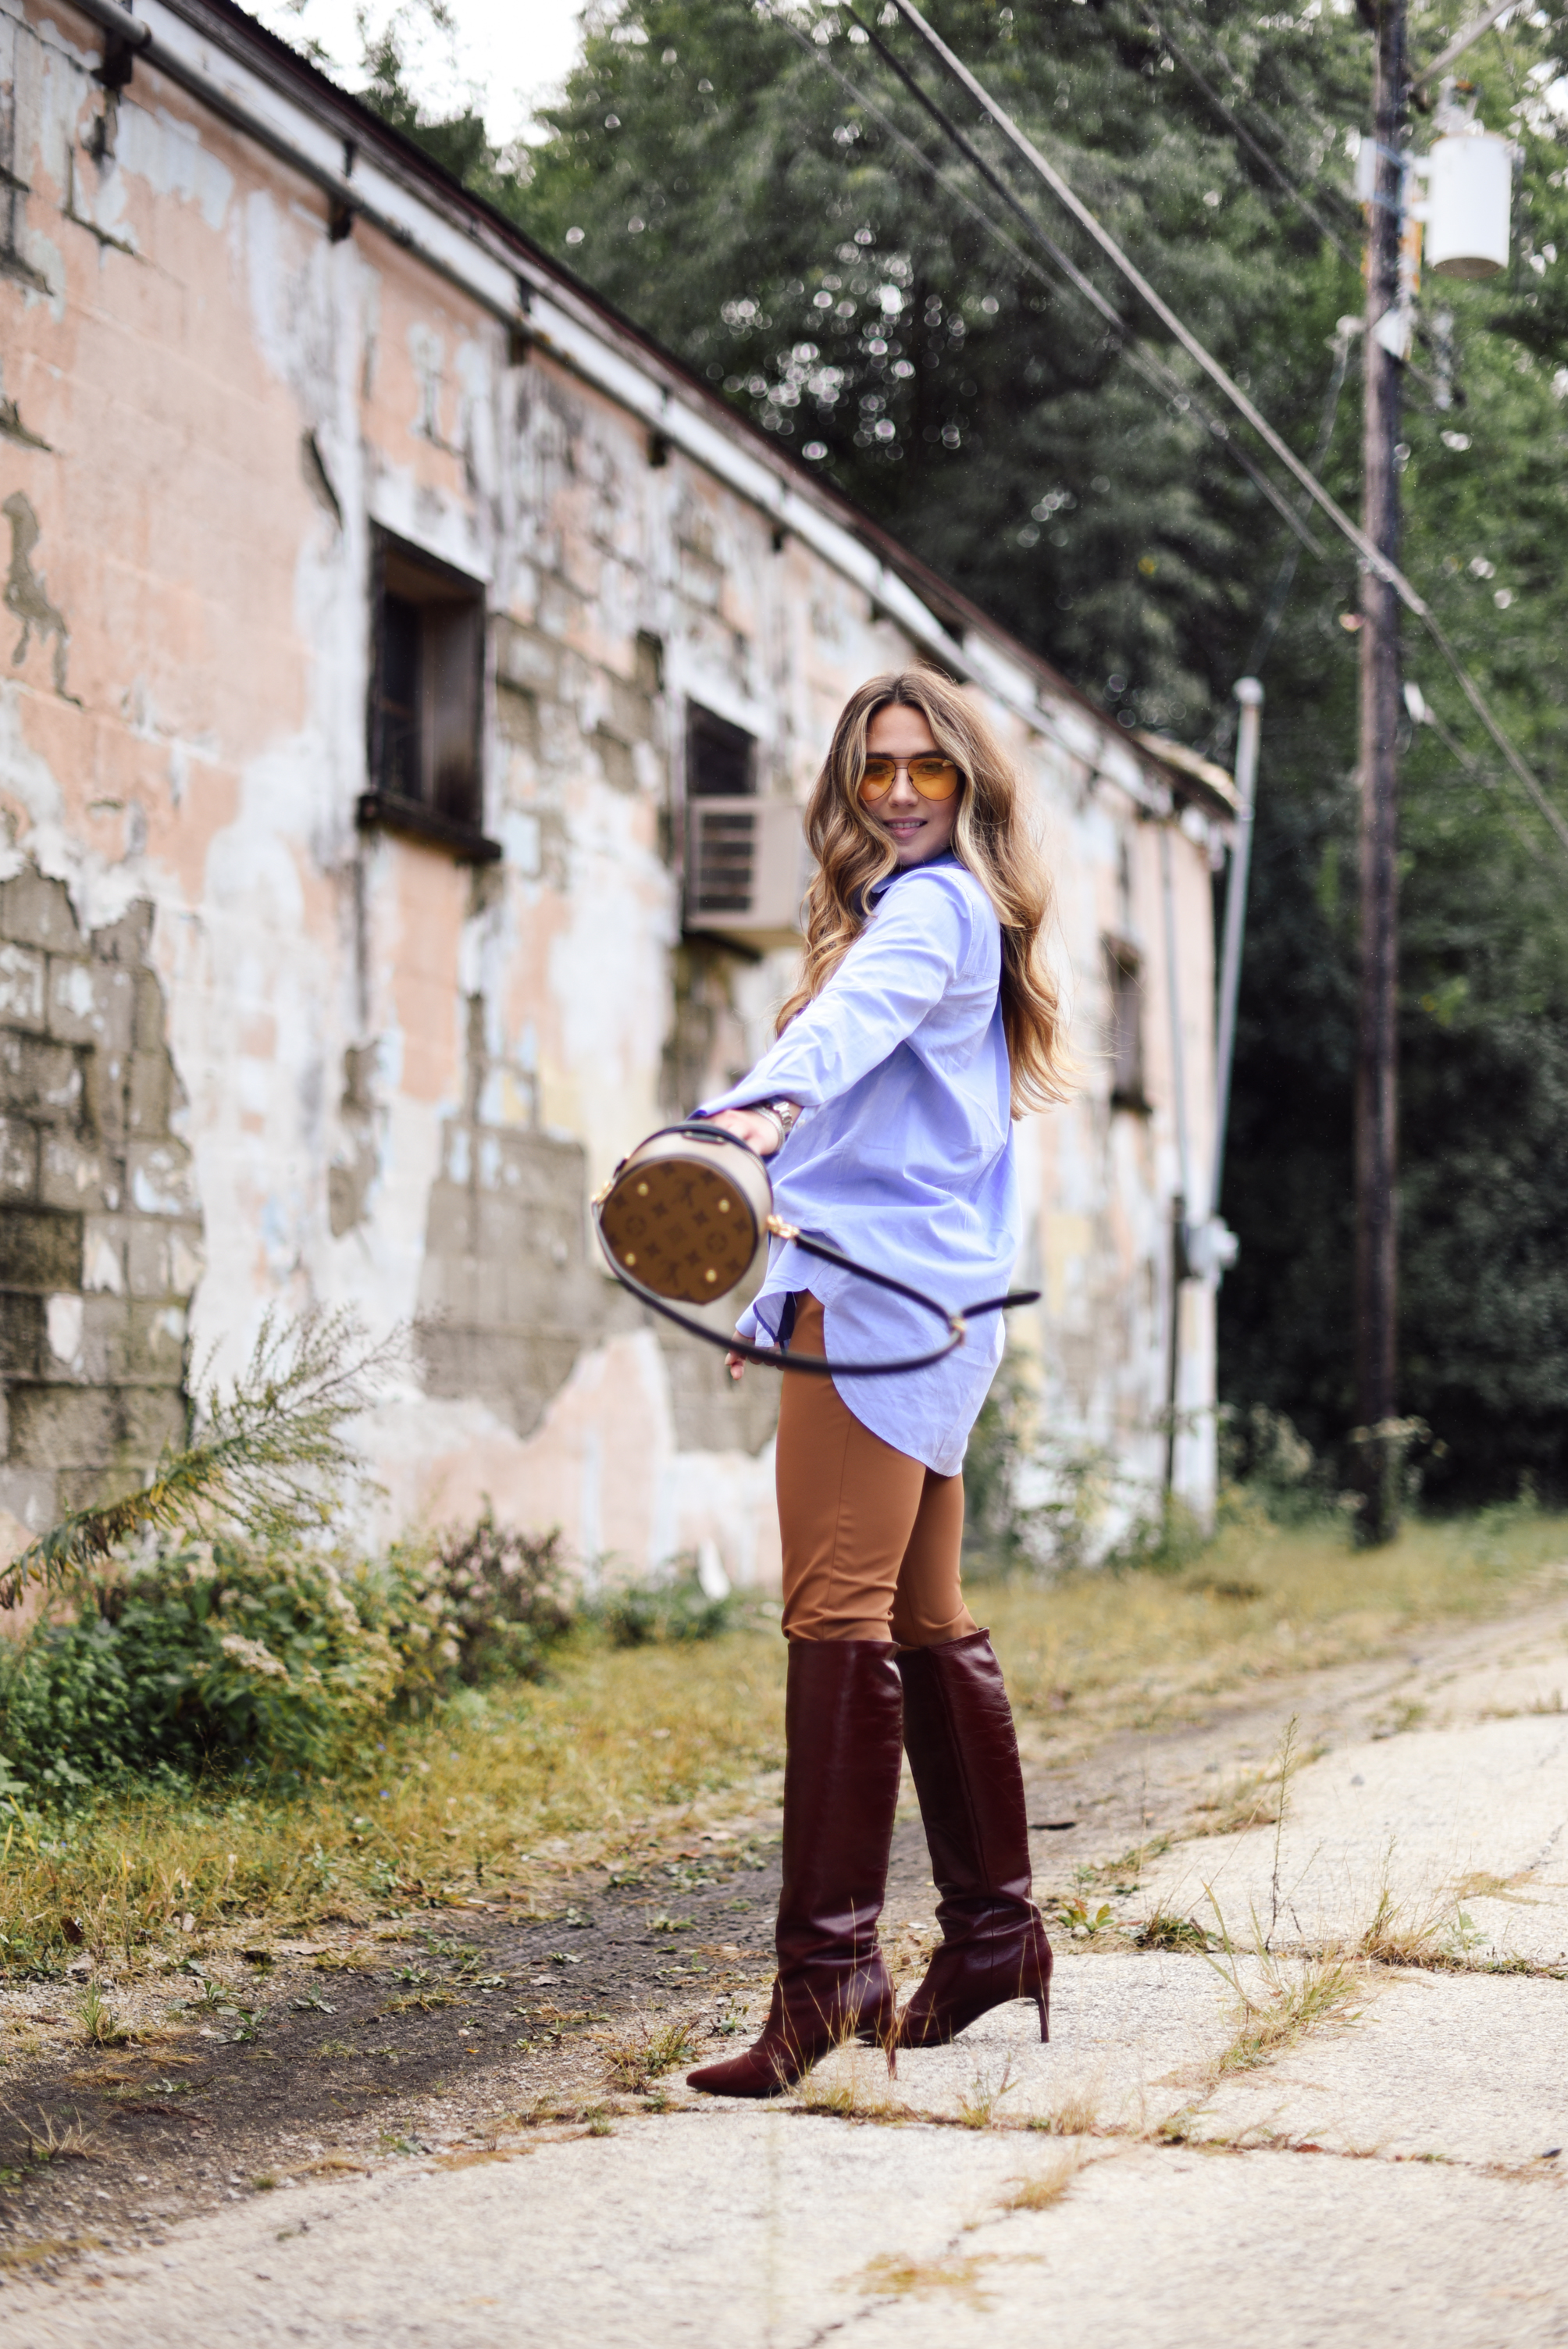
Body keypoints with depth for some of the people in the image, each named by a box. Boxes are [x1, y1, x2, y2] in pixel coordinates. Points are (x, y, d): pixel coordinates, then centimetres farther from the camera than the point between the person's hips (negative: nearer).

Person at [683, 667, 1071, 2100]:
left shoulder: (930, 905, -5)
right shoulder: (956, 914, 26)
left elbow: (857, 1015, -28)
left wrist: (767, 1102, -48)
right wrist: (786, 1298, 32)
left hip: (886, 1299, -11)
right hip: (912, 1299, 11)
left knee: (839, 1614, -17)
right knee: (926, 1625, 15)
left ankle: (828, 1966, -21)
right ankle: (993, 1929, 24)